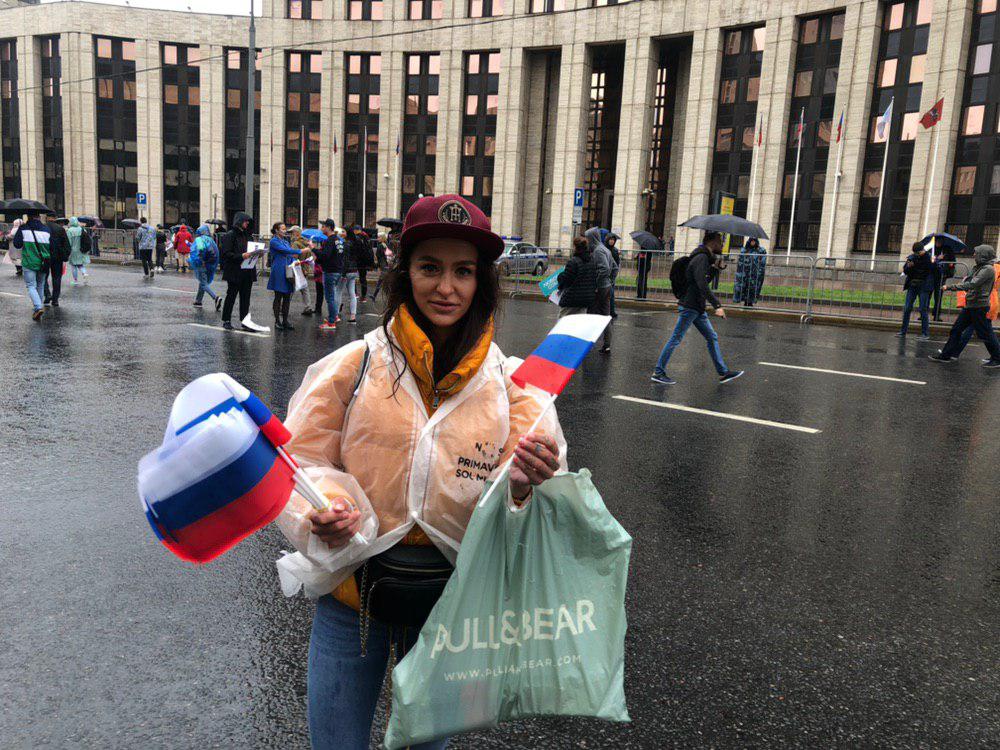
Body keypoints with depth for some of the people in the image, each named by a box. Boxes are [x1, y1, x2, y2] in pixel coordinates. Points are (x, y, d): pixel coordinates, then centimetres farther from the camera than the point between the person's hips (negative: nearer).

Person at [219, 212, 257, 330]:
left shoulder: (246, 235, 16)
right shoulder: (230, 235, -7)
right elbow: (226, 253, -13)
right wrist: (241, 256, -24)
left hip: (247, 272, 7)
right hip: (234, 272, -7)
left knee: (245, 297, 6)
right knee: (231, 296, 2)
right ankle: (226, 321, 12)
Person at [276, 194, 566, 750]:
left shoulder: (512, 383, -7)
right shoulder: (353, 366, -9)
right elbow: (302, 464, -4)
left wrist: (524, 485, -32)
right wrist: (325, 510, -24)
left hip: (451, 602, 1)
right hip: (353, 594, -1)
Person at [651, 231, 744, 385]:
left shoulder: (705, 257, 14)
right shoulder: (701, 258, -18)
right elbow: (702, 285, -27)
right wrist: (717, 305, -29)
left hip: (698, 308, 10)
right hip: (689, 307, -10)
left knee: (712, 337, 12)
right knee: (675, 339, -4)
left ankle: (723, 372, 18)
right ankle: (658, 373, 3)